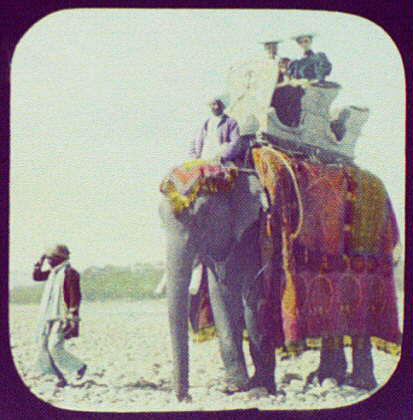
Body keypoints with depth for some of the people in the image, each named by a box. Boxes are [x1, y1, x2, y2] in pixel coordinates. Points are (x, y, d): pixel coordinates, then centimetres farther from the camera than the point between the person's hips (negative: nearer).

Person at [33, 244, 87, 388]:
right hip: (48, 317, 9)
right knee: (45, 347, 3)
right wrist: (40, 261, 14)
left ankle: (80, 366, 7)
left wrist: (73, 319, -21)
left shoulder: (70, 273, -12)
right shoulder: (52, 272, 14)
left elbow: (75, 296, -16)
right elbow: (36, 276, 27)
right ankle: (61, 378, 10)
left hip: (62, 317, -9)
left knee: (55, 348, -14)